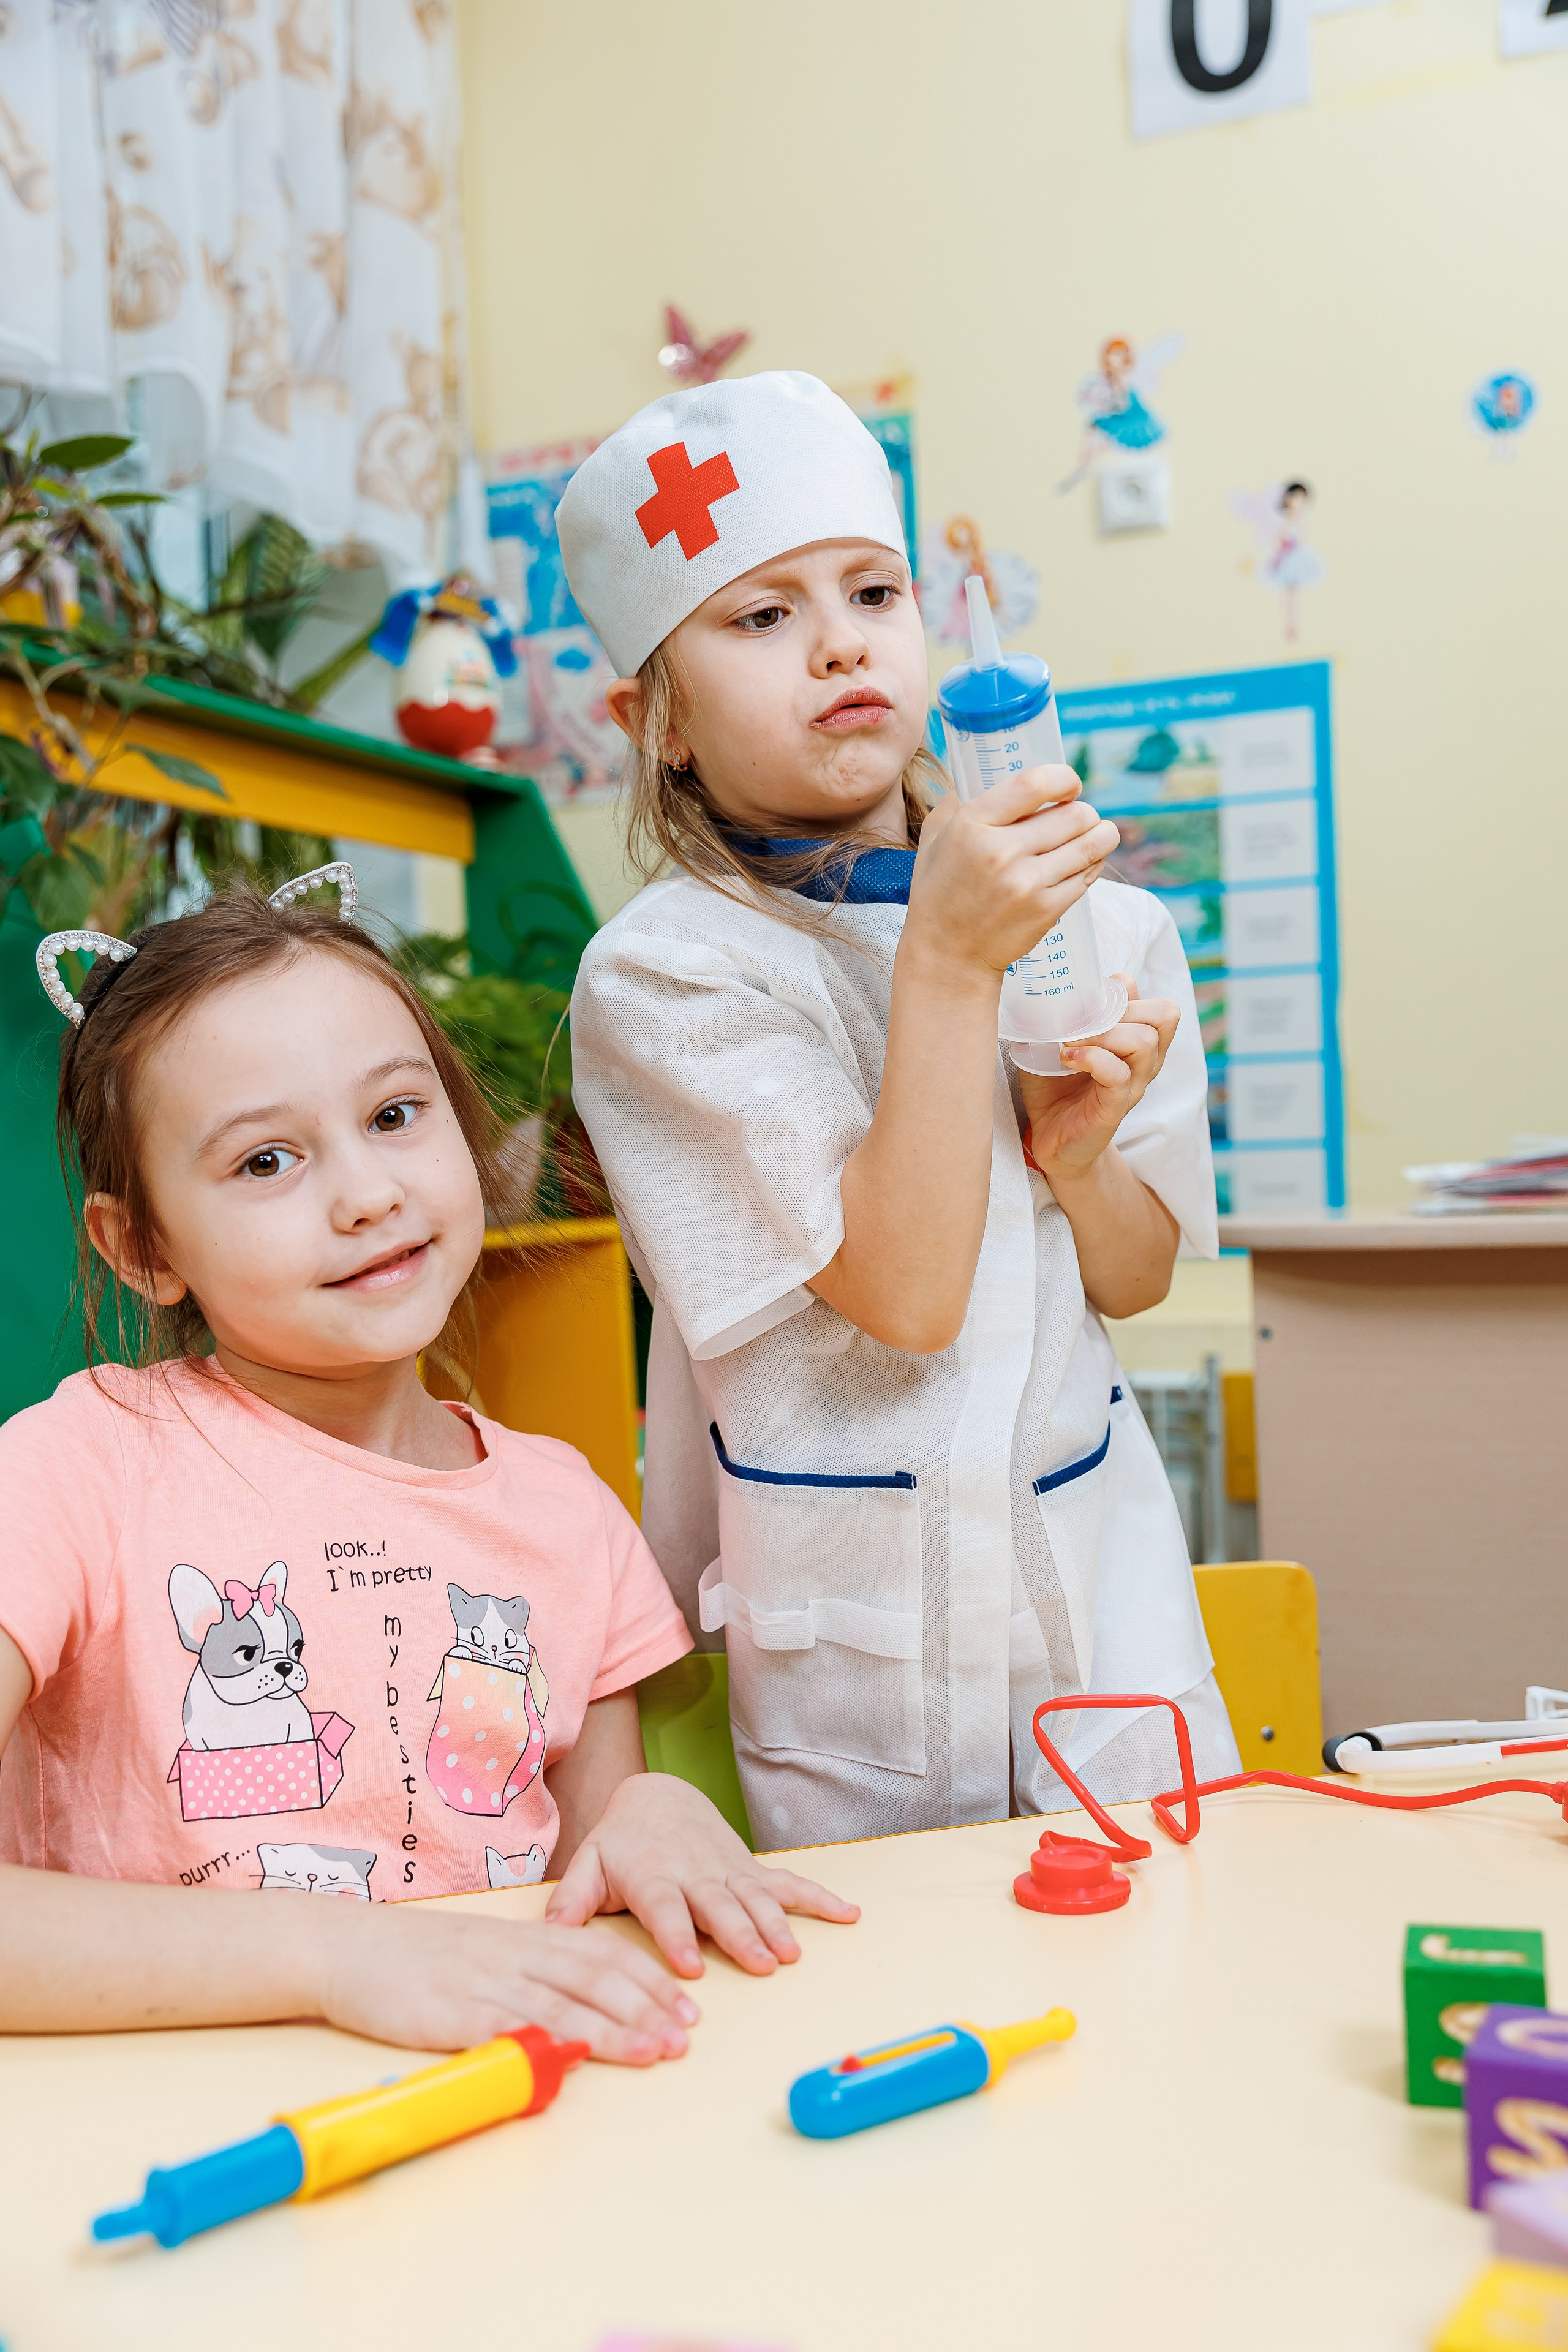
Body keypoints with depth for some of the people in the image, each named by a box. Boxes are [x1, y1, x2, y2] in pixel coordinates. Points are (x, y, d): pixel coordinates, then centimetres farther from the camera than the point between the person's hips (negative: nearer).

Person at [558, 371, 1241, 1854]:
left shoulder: (1093, 921, 0)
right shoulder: (662, 970, -14)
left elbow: (1133, 1278, 7)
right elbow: (904, 1295, -21)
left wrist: (1078, 1149, -14)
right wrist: (949, 960, -25)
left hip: (1088, 1549, 4)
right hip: (843, 1607, -3)